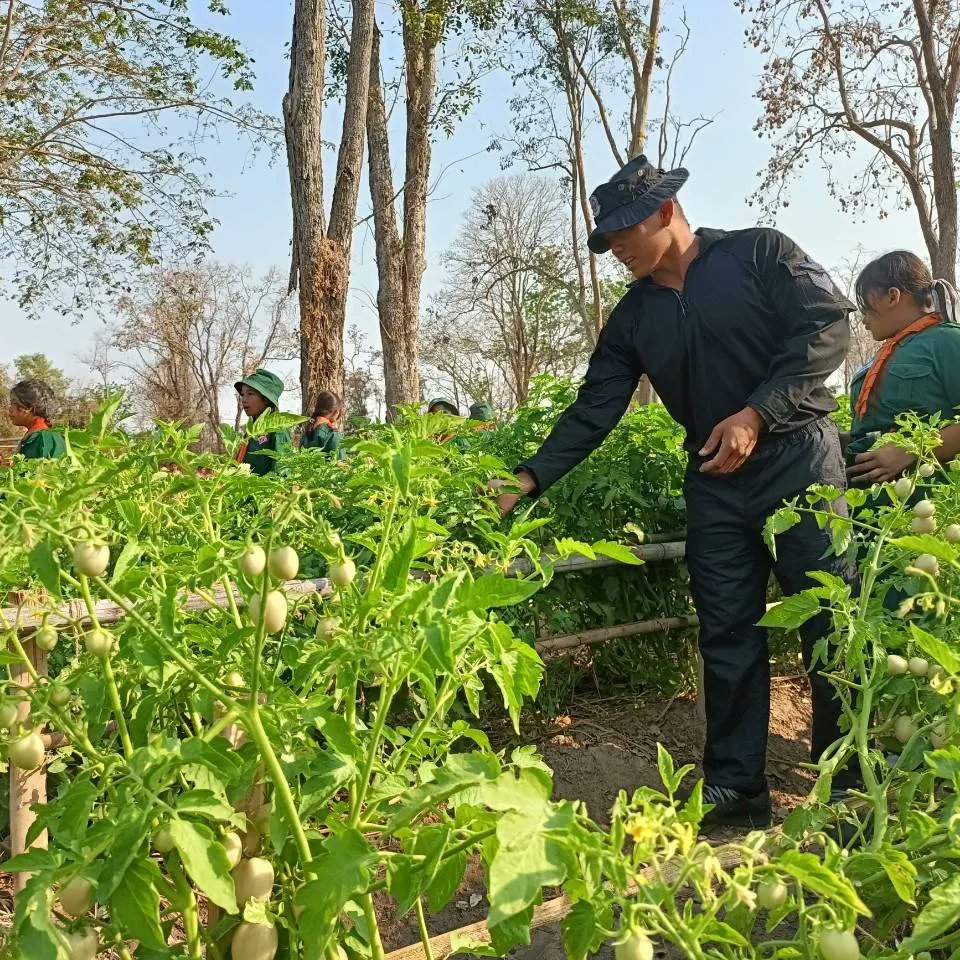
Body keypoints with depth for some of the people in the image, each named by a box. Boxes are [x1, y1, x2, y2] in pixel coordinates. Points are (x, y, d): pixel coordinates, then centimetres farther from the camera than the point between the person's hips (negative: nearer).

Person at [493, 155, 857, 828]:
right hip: (715, 483, 4)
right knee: (727, 638, 5)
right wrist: (532, 477, -4)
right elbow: (593, 411, 7)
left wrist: (757, 412, -17)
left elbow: (829, 323, -9)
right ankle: (735, 788, 15)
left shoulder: (759, 253, -1)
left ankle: (854, 784, 13)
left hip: (798, 459, -4)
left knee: (831, 621, -1)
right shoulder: (633, 319, 10)